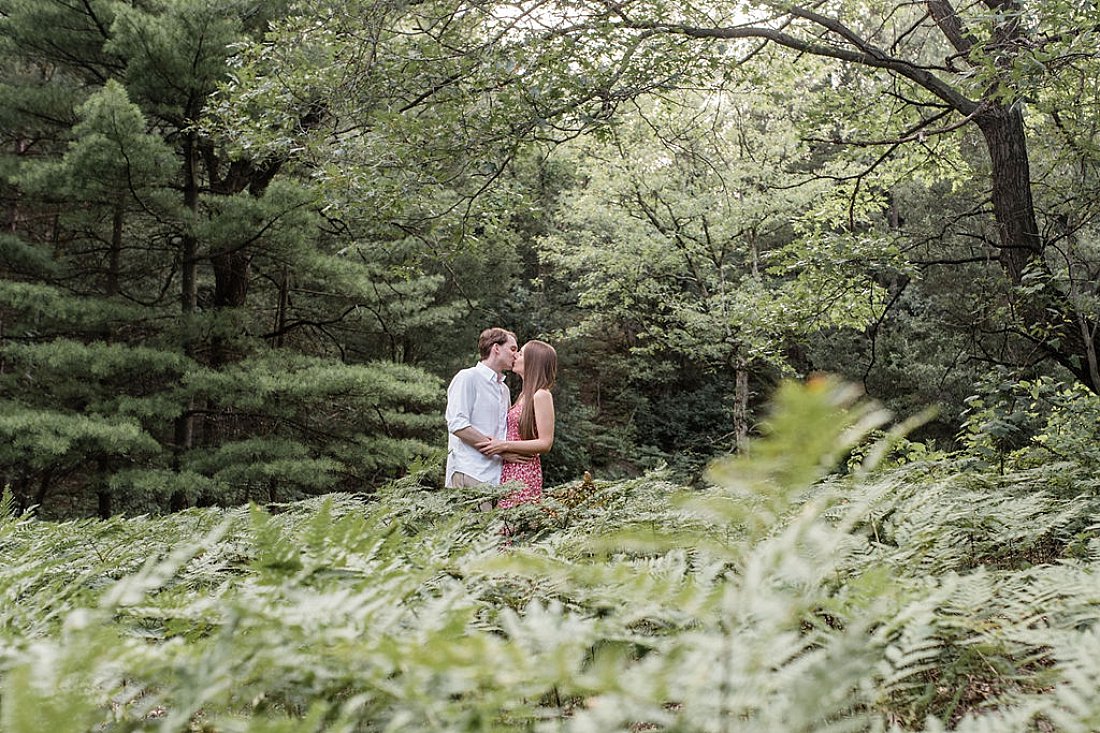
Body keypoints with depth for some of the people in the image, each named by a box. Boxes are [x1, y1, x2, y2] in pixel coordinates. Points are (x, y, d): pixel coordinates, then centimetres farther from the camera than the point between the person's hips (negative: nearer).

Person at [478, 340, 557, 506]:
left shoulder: (541, 395, -9)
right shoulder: (524, 394, 18)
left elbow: (545, 443, -14)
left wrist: (504, 445, -16)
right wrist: (495, 442, 7)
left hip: (524, 473, -8)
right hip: (509, 471, 8)